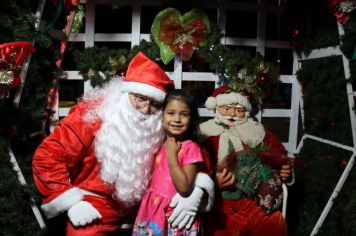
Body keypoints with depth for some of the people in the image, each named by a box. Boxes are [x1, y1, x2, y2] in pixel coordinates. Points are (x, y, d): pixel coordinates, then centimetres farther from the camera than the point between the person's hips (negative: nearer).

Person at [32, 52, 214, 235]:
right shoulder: (92, 114, -17)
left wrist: (196, 189, -18)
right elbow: (47, 157, -13)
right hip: (98, 202, -3)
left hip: (143, 202, 3)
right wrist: (72, 201, -18)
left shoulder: (163, 128, -9)